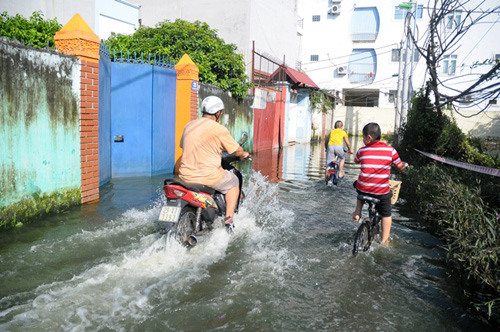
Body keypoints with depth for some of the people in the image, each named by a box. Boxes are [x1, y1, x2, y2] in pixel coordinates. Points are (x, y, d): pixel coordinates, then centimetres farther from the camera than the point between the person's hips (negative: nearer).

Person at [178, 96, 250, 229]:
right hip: (209, 176, -6)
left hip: (186, 176, 6)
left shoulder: (189, 126, 8)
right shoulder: (219, 129, -10)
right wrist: (243, 155, 22)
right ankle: (228, 218, 10)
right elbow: (237, 150, -2)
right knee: (233, 183, 20)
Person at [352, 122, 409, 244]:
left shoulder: (362, 151, -1)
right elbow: (401, 167, 6)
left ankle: (358, 211, 27)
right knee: (386, 215, 20)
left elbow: (356, 161, 21)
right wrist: (405, 165, 29)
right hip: (382, 191, -1)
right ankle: (384, 241, 21)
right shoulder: (390, 150, -3)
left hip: (363, 189, 1)